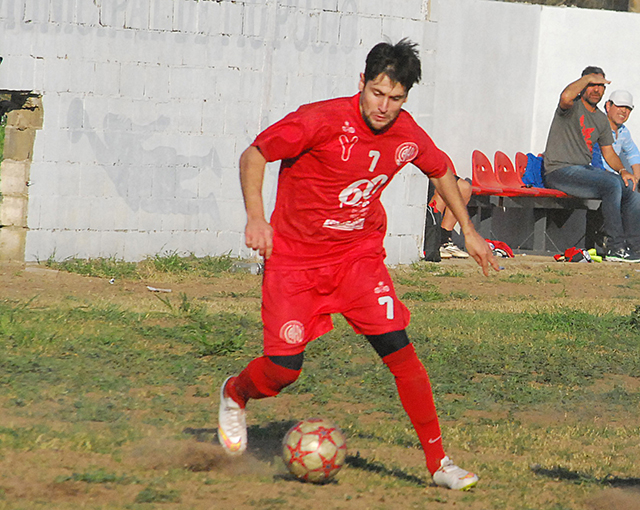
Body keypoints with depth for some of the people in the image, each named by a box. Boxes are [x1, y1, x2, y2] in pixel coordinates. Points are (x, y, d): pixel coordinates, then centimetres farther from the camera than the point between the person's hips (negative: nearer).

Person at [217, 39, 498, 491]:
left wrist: (469, 230, 18)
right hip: (295, 255, -3)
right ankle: (235, 394, 28)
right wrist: (255, 217, -23)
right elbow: (254, 156, -11)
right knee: (285, 368, -8)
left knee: (398, 348, -12)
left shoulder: (408, 135, -5)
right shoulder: (322, 121, -20)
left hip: (360, 254, 3)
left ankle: (439, 462, -6)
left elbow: (441, 171, 18)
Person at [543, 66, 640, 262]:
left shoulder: (601, 119, 17)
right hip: (560, 171, -8)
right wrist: (588, 78, -19)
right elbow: (566, 97, -33)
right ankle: (615, 248, -26)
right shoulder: (573, 107, -6)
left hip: (585, 169, 8)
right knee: (612, 184, -28)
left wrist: (622, 171, -2)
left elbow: (608, 152, 18)